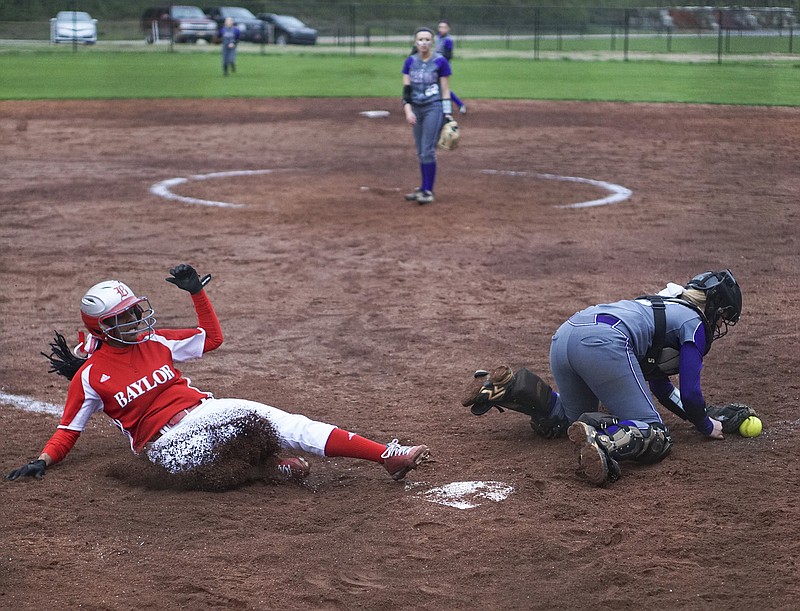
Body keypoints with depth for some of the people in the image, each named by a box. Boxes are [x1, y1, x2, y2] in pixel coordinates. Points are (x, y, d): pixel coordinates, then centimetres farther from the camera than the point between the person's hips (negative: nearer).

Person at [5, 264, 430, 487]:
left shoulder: (155, 342, 14)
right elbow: (69, 429, 6)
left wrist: (197, 291, 14)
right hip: (165, 439, -5)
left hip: (203, 411, 5)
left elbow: (212, 337, 22)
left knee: (287, 424, -16)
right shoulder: (90, 375, 1)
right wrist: (42, 461, -9)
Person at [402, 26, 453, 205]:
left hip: (434, 108, -5)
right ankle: (424, 188, 19)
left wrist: (448, 115, -9)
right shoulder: (410, 61, 5)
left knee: (428, 150, -9)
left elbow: (445, 91, -4)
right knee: (420, 151, 9)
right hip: (416, 108, 5)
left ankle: (428, 191, -3)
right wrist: (408, 110, -10)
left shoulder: (440, 62, -6)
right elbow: (406, 89, 3)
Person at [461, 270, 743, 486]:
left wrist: (700, 415, 40)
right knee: (656, 437, -5)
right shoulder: (695, 323, 13)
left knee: (573, 419, 29)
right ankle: (604, 441, -38)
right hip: (604, 344, -9)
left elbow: (660, 386, 41)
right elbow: (689, 392, 7)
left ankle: (507, 387, 9)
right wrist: (707, 426, 24)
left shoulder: (661, 306, 37)